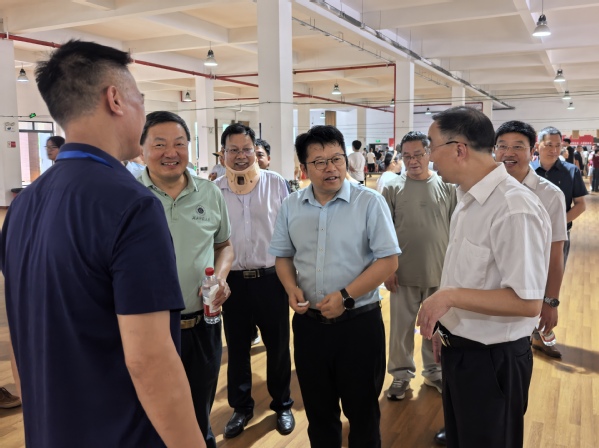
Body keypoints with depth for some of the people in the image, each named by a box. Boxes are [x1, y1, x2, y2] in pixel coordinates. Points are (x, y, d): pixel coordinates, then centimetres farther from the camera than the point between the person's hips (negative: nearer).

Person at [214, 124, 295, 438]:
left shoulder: (276, 183, -4)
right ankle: (241, 406, 35)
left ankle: (282, 405, 34)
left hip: (271, 277, -1)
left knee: (277, 345, 13)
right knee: (236, 347, 15)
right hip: (232, 280, 1)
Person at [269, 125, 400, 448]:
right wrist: (291, 288, -7)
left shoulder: (370, 202, -10)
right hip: (308, 323, 4)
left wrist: (346, 296, -19)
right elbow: (283, 255, 13)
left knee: (362, 411, 14)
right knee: (317, 410, 20)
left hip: (359, 322, -3)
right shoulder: (291, 207, 3)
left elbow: (388, 260, -12)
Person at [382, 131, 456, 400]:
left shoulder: (446, 186, 0)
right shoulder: (393, 188, -4)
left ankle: (434, 370, 35)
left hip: (440, 271, 1)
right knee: (402, 325, 10)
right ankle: (401, 373, 28)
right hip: (404, 272, -1)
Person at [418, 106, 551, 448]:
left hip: (492, 359, -8)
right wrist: (445, 325, 12)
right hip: (459, 348, 8)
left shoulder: (514, 209, -26)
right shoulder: (469, 198, 3)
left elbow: (528, 302, -27)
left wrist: (450, 296, -27)